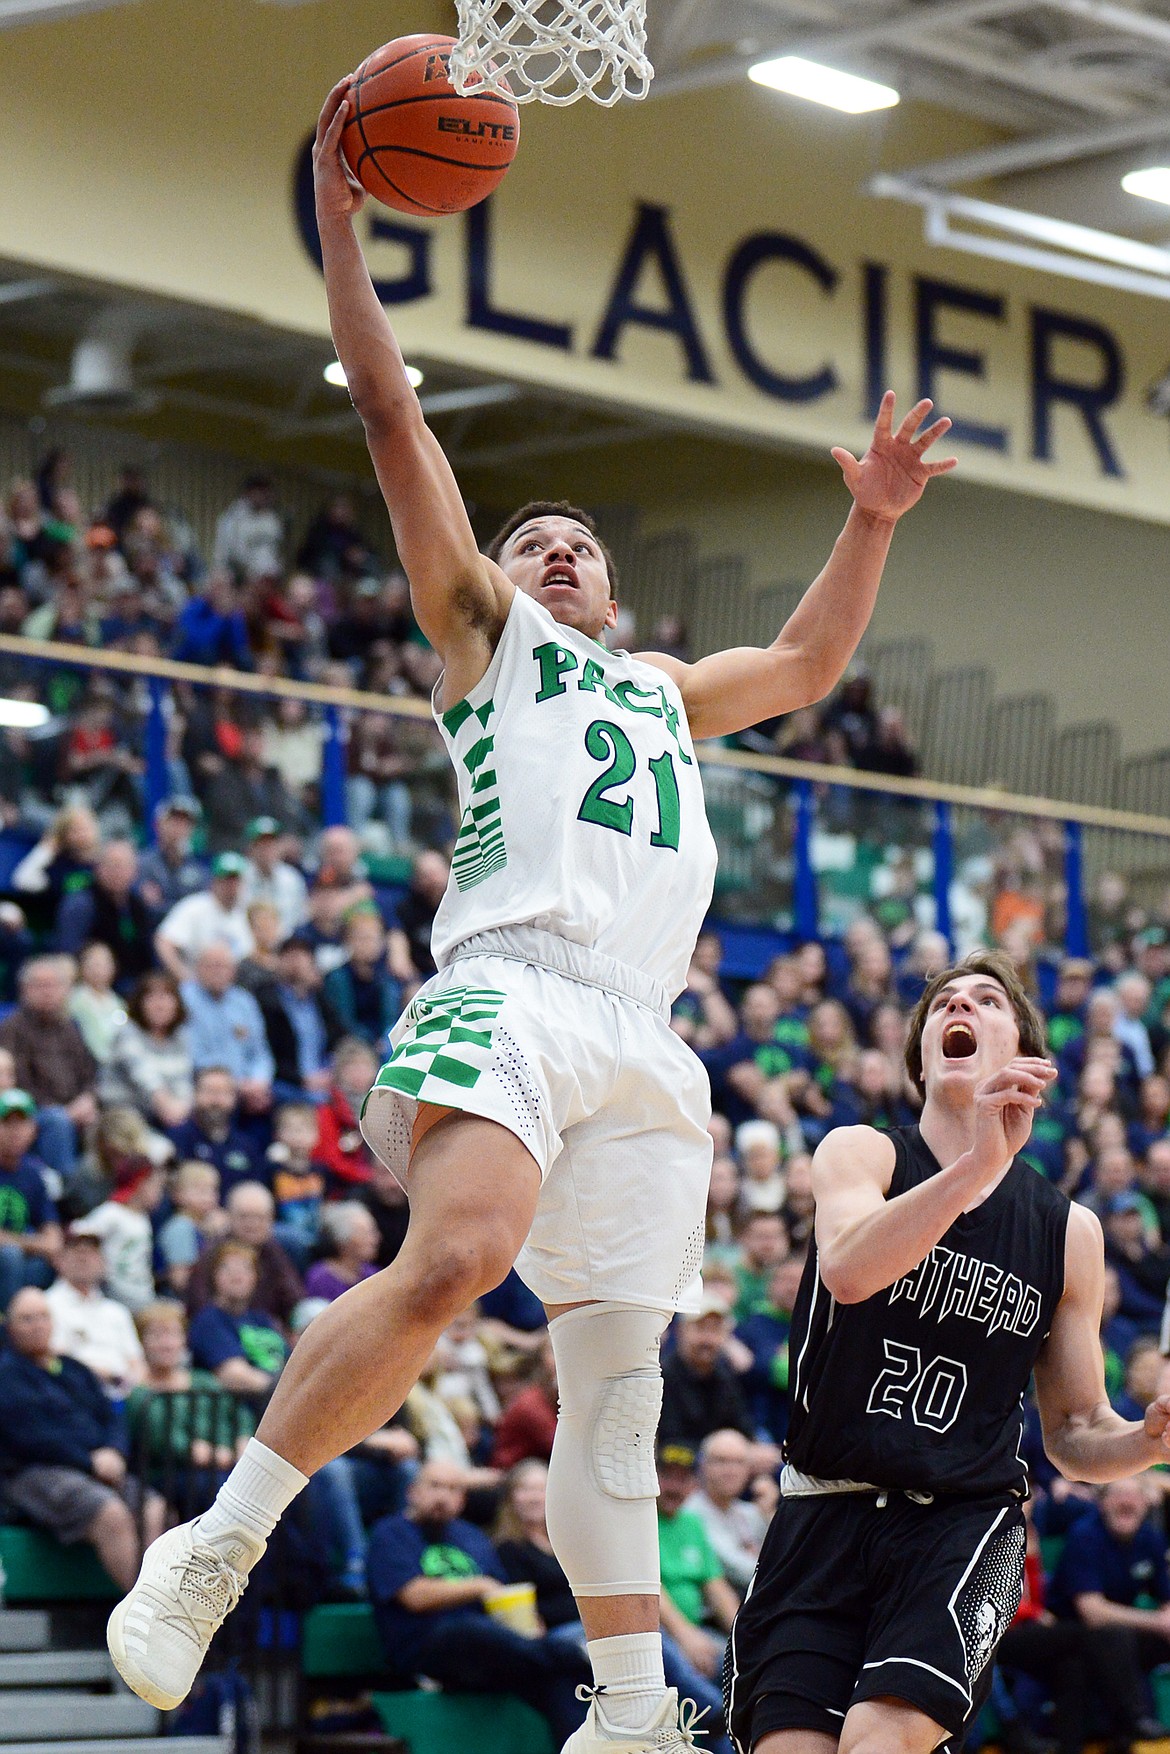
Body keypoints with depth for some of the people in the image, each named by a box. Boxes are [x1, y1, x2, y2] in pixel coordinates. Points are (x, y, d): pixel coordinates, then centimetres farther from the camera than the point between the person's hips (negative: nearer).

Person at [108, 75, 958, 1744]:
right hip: (511, 991, -6)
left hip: (642, 1041, 6)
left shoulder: (658, 687, 36)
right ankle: (216, 1548, -22)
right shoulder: (484, 629, 20)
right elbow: (394, 420, 13)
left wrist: (870, 527, 35)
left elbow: (807, 665, 47)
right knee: (456, 1255, -29)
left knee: (618, 1361, 2)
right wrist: (341, 223, 9)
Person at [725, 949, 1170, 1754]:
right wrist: (977, 1164, -32)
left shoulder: (1069, 1231, 11)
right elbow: (846, 1267, -21)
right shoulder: (862, 1152, 3)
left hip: (965, 1518, 0)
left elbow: (1076, 1435, 16)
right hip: (824, 1512, 0)